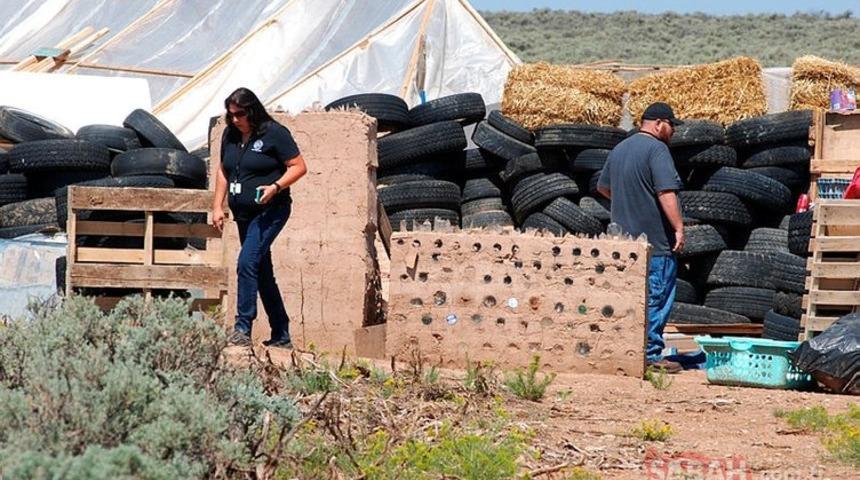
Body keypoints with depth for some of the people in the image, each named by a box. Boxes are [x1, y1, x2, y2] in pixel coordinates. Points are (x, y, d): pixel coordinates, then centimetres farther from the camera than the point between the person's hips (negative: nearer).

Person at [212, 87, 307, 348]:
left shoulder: (274, 133, -10)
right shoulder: (230, 135, 9)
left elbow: (299, 167, -9)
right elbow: (223, 171, 19)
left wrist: (276, 187, -23)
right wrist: (218, 206, 12)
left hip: (270, 211, -8)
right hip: (244, 214, 8)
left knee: (247, 262, -22)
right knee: (262, 272, 11)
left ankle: (243, 328, -22)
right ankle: (281, 335, 18)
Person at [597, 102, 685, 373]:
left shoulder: (619, 149, 15)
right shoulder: (656, 149, -13)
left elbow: (602, 187, 29)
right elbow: (666, 193, -22)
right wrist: (679, 228, -20)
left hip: (624, 238, 9)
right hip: (656, 240, -9)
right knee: (657, 298, -4)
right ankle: (651, 354, -4)